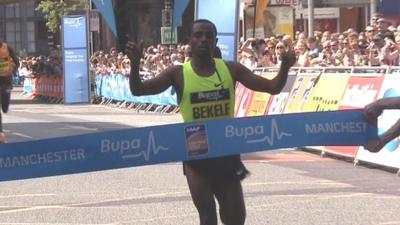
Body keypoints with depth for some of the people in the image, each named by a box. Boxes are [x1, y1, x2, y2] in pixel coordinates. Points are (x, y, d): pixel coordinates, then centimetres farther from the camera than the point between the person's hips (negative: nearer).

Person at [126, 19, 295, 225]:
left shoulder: (230, 69, -1)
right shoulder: (178, 74, -6)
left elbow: (273, 88, -1)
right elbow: (138, 90, -12)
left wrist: (284, 68, -21)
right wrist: (135, 64, -30)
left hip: (226, 152, 2)